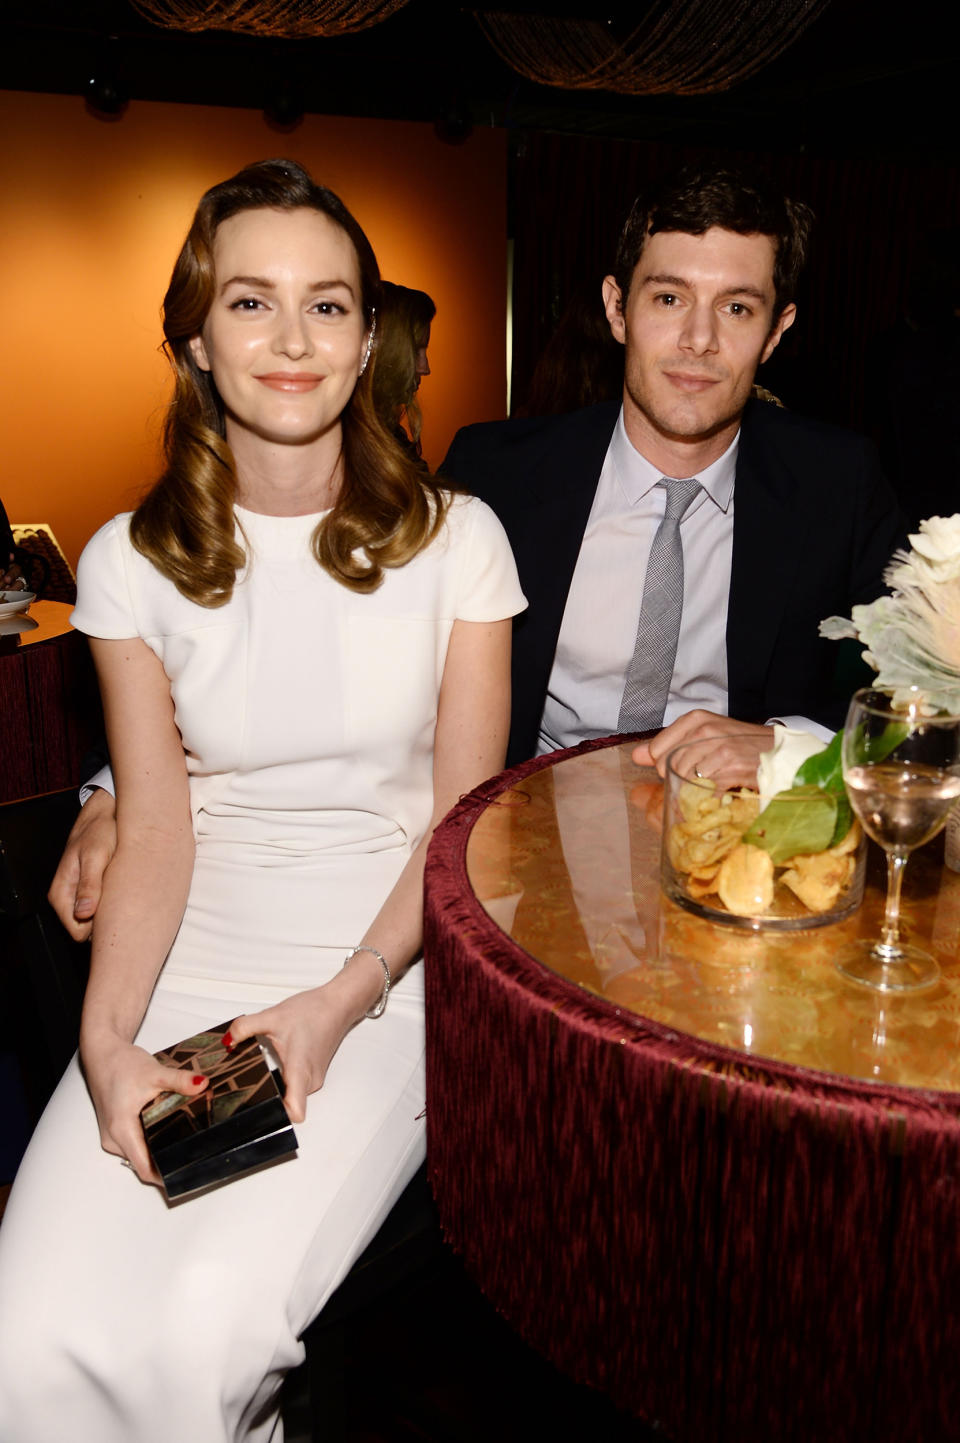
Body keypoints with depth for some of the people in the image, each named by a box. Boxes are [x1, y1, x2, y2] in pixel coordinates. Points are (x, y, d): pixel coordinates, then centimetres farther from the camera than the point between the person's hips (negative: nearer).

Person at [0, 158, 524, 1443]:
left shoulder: (454, 539, -1)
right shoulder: (132, 561, 3)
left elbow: (464, 816, -1)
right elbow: (154, 831, 0)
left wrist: (343, 999, -14)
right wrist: (108, 1043, -15)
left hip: (391, 975, -1)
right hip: (189, 974, 2)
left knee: (208, 1328, -22)